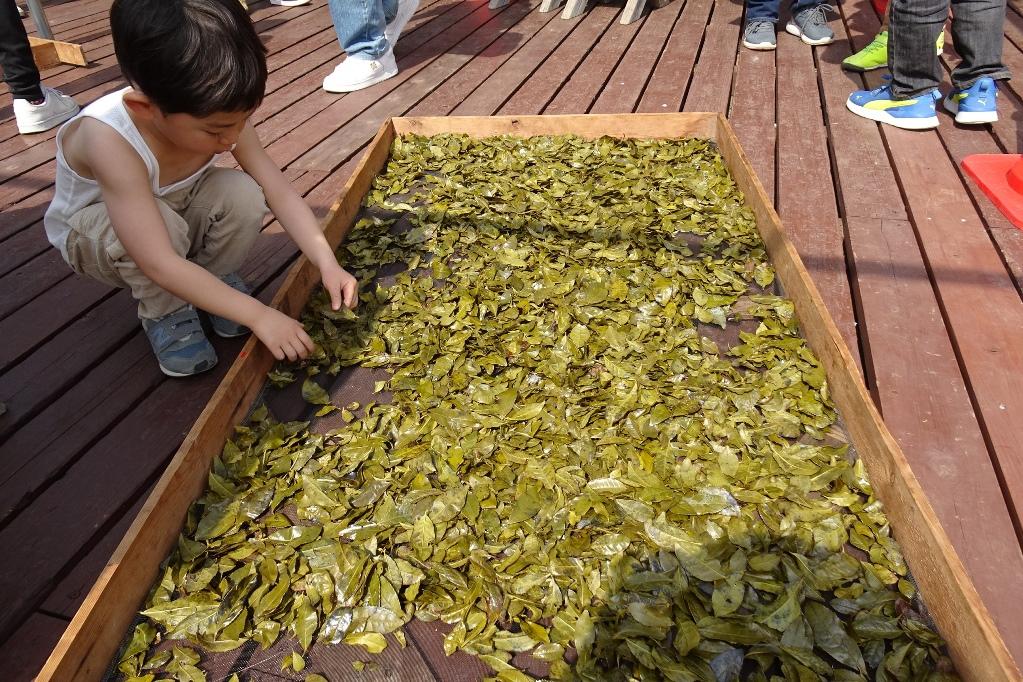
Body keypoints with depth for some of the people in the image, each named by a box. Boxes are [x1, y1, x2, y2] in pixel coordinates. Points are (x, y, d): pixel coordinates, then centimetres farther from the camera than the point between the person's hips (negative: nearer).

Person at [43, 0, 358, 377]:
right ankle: (164, 312, -8)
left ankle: (211, 281, 0)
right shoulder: (109, 138, -41)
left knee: (243, 195, -27)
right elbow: (160, 263, -43)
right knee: (162, 224, -38)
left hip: (177, 210, 4)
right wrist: (258, 315, -43)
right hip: (92, 231, -4)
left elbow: (280, 192, -22)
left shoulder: (219, 115, -27)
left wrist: (327, 263, -33)